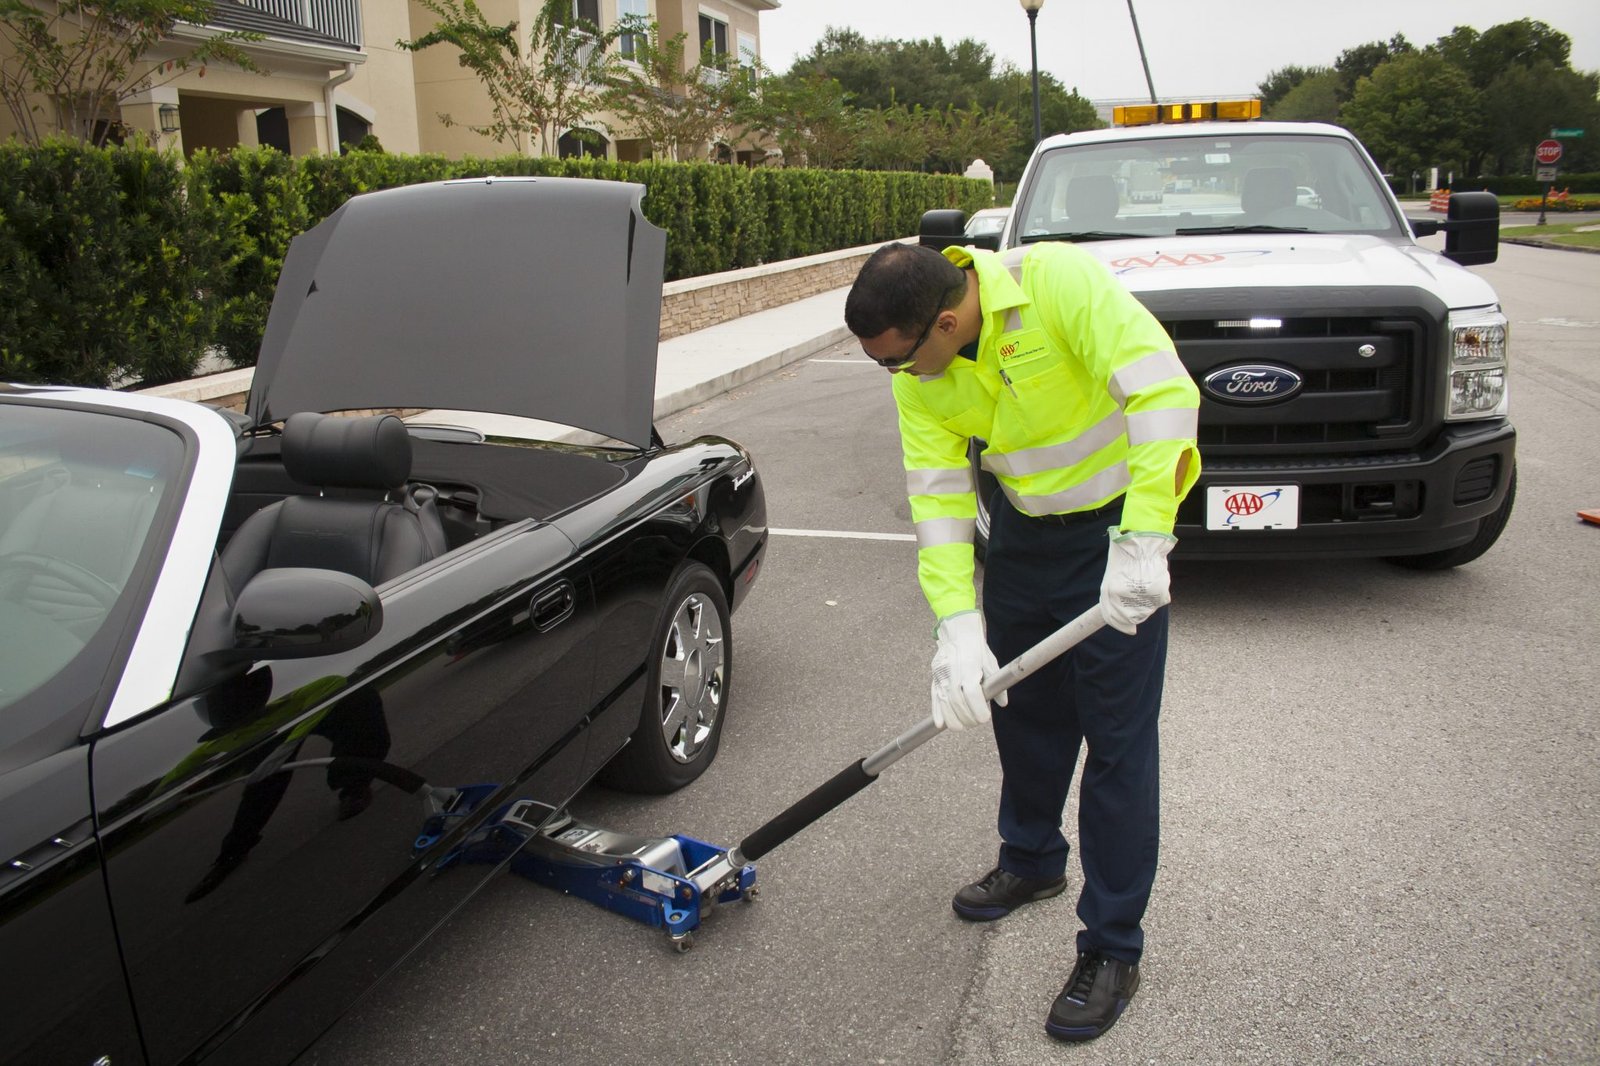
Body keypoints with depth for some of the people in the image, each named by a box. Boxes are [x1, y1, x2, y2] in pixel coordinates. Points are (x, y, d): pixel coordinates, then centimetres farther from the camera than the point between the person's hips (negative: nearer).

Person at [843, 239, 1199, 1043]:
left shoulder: (1060, 281, -29)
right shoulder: (919, 374, -11)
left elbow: (1163, 391, -35)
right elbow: (937, 493, -12)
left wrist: (1142, 542, -39)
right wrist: (957, 624, -22)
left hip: (1121, 525, -6)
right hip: (1021, 528, 6)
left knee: (1116, 734, -3)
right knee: (1020, 702, 18)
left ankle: (1112, 948, 10)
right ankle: (1032, 859, 43)